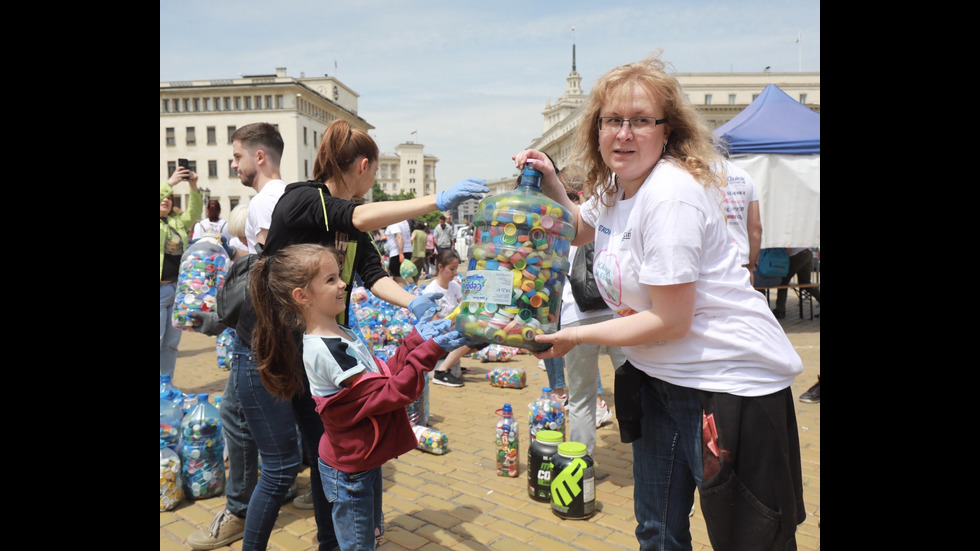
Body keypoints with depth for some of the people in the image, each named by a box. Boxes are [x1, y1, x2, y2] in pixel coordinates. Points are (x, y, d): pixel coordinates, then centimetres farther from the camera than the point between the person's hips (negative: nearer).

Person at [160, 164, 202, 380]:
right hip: (160, 289, -5)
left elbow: (194, 213, 1)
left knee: (172, 343, 11)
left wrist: (193, 187, -10)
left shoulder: (177, 221, 15)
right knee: (159, 342, -4)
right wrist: (169, 183, -25)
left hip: (178, 289, 5)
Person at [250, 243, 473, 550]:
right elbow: (389, 394, -28)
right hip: (348, 473, -9)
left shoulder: (342, 335, 2)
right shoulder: (326, 350, -29)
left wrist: (415, 339, -1)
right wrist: (428, 351, -29)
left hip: (364, 460, 9)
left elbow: (381, 374, 5)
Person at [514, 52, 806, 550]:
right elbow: (579, 229, 27)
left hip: (729, 382, -8)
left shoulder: (670, 195, -24)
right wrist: (548, 182, 8)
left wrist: (576, 336, -14)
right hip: (662, 377, 9)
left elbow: (670, 321, -24)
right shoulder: (615, 187, 4)